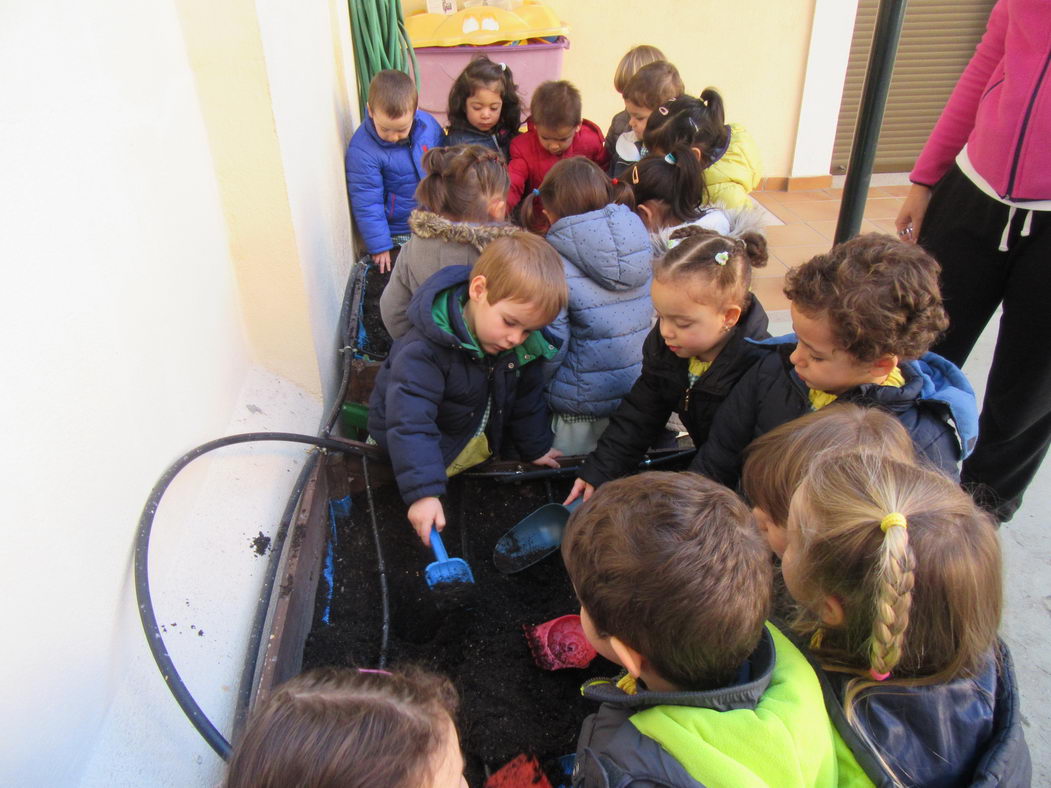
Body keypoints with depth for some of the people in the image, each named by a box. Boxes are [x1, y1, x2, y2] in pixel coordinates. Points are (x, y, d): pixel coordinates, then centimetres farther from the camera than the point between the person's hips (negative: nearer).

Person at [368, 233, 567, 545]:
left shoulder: (524, 346, -17)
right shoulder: (425, 350, -39)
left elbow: (527, 399, 1)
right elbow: (410, 422, -45)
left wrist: (535, 448, 12)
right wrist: (423, 493, -51)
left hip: (485, 441, 6)